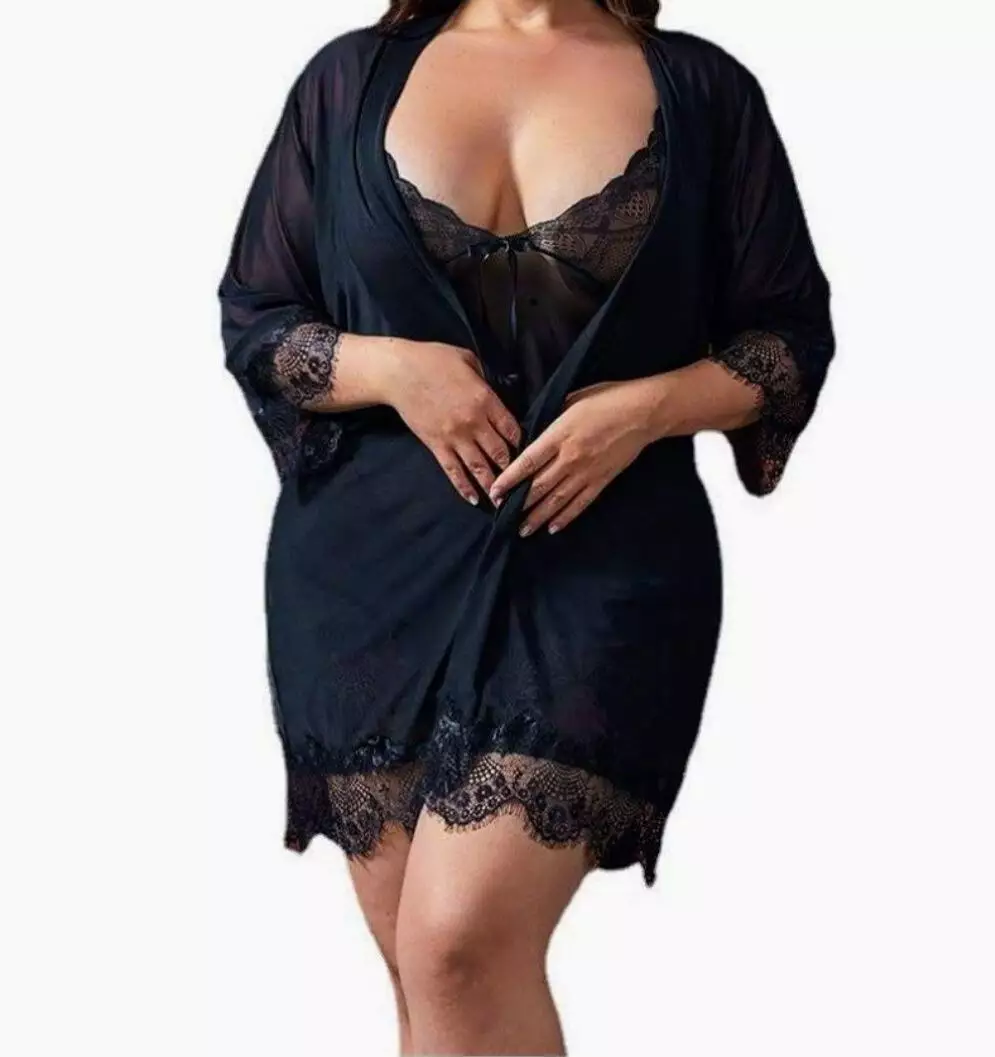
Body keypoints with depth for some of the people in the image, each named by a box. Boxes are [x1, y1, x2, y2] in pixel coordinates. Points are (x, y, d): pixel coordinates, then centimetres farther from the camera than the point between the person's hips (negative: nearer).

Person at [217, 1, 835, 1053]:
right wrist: (386, 367, -9)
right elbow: (250, 319, 11)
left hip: (603, 565, -2)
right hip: (372, 564, 3)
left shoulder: (706, 89, 5)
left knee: (461, 944, -18)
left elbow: (791, 332, 8)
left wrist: (652, 406, -11)